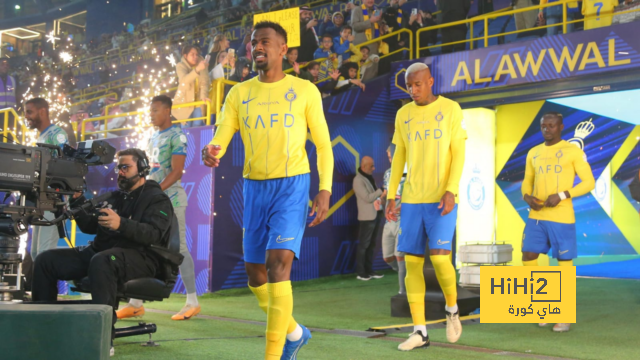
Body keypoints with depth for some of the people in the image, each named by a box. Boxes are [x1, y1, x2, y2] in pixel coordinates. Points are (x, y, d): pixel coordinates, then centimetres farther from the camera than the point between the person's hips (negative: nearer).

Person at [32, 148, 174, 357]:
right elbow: (89, 226, 21)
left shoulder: (157, 199, 2)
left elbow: (154, 234, -16)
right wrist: (78, 201, 4)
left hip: (139, 257, -8)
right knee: (46, 260, -3)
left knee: (101, 261, -41)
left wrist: (121, 224, -33)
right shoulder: (115, 197, 25)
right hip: (100, 250, 8)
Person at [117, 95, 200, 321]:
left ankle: (192, 302, 2)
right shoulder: (154, 136, 18)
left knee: (179, 248, -5)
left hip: (171, 198, -8)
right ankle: (135, 303, 10)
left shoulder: (176, 136, -7)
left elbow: (176, 171, -15)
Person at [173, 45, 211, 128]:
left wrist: (204, 96, -27)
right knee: (187, 126, -6)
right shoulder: (181, 66, -12)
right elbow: (184, 80, -32)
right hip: (184, 100, -2)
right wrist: (197, 69, -46)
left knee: (198, 125, -8)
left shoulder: (201, 63, -5)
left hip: (198, 100, 2)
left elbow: (205, 81, -10)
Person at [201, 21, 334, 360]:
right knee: (254, 271, 9)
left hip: (293, 186, -4)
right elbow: (219, 141, -2)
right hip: (254, 188, 5)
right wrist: (210, 153, -28)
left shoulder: (305, 90, 0)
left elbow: (323, 145, 3)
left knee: (278, 263, -20)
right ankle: (294, 332, 33)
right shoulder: (239, 94, 6)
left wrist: (325, 190, -10)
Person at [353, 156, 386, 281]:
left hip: (376, 214, 8)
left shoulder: (370, 178, 16)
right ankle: (360, 272, 3)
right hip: (367, 216, -8)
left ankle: (369, 270, 16)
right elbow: (367, 198, -17)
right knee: (363, 245, -2)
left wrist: (381, 195, 1)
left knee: (371, 244, 11)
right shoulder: (358, 180, -11)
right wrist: (380, 192, -10)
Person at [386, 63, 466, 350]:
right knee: (412, 262, -1)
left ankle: (452, 308, 14)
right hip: (412, 199, 4)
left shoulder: (451, 109, -1)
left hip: (442, 199, -4)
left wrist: (451, 191, -17)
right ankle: (419, 331, 5)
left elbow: (458, 154, -5)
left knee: (439, 257, -15)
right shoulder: (403, 115, 10)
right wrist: (391, 196, 7)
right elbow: (399, 157, 13)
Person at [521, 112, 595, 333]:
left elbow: (589, 182, -5)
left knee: (564, 263, 1)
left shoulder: (573, 151, -3)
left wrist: (561, 195, -17)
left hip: (561, 217, -5)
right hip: (536, 217, 5)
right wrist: (527, 197, -3)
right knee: (528, 258, 0)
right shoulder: (533, 153, 13)